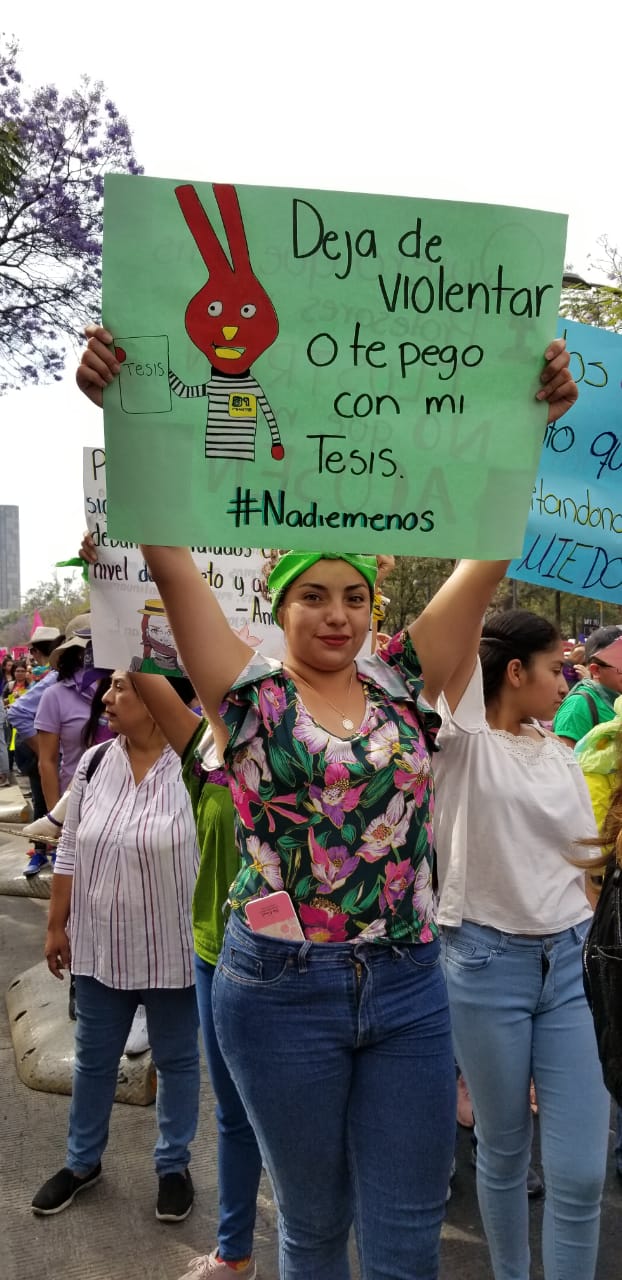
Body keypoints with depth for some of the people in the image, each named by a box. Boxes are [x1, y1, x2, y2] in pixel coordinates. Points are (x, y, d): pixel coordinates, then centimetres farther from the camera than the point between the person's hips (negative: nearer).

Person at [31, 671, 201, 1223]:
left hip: (172, 950, -4)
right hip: (99, 946, 4)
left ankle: (174, 1166, 36)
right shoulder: (94, 762, -2)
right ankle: (82, 1161, 42)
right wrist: (57, 924, 7)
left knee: (177, 1060, 15)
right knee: (94, 1059, 20)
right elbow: (70, 852, 6)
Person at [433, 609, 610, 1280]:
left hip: (572, 961, 4)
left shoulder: (562, 758, 10)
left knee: (579, 1171, 1)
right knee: (503, 1148, 14)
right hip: (488, 961, -4)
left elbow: (587, 866, 13)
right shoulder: (466, 739, -6)